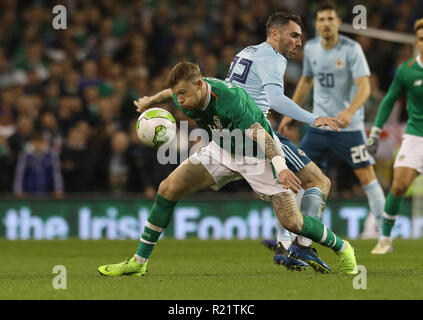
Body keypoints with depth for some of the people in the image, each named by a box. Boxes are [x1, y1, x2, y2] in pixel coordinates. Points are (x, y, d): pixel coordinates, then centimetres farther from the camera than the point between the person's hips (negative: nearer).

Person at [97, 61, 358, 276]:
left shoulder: (229, 100, -37)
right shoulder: (186, 98, -15)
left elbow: (260, 134, -47)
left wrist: (280, 167, -61)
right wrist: (150, 102, 31)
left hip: (258, 155, -6)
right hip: (223, 151, 6)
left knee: (292, 222, -14)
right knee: (168, 189, -7)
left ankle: (341, 248, 15)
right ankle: (139, 262, 3)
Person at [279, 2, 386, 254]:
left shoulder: (351, 49, -12)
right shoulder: (311, 48, 4)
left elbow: (365, 87, -20)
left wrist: (349, 112, -37)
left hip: (349, 126, -5)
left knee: (367, 176, -9)